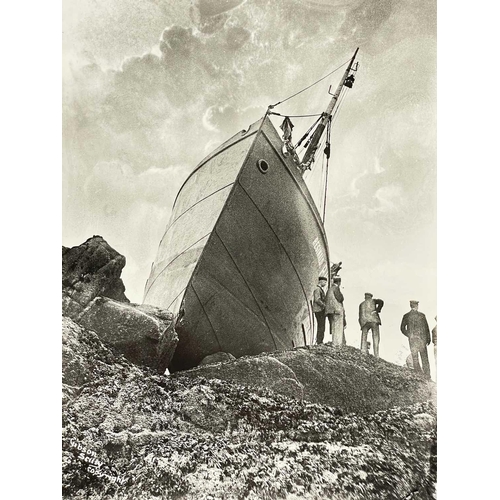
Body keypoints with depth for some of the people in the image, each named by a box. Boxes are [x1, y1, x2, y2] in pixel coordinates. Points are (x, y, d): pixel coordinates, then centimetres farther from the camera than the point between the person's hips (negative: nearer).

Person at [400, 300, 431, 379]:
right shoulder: (422, 315, -4)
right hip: (422, 339, 0)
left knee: (415, 357, 7)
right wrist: (428, 338, 7)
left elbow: (403, 328, -1)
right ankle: (427, 375, 8)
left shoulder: (406, 316, -1)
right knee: (424, 357, 8)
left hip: (412, 339, 0)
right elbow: (426, 327, -2)